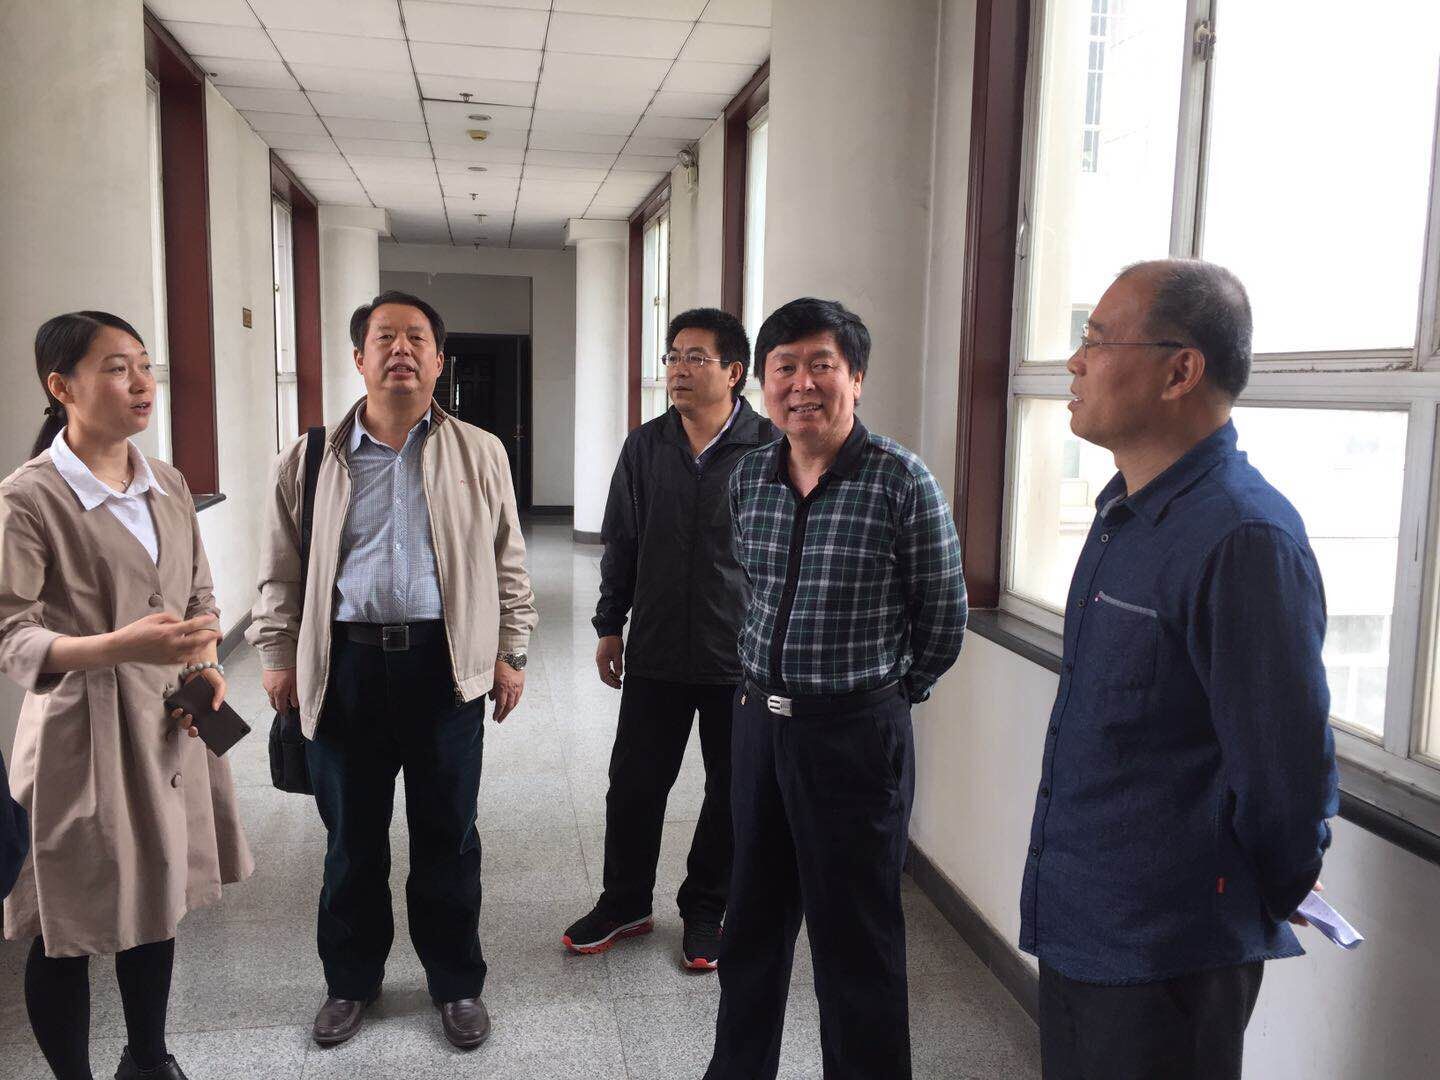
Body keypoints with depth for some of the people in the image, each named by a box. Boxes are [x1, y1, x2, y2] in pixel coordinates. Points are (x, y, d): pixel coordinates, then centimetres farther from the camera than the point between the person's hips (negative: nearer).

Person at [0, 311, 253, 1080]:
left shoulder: (168, 486, 5)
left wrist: (207, 665, -5)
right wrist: (120, 646, -31)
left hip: (171, 725, 6)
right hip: (83, 735, -6)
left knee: (155, 906, 20)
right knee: (71, 929, 9)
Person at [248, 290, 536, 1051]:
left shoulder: (480, 454, 4)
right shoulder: (309, 460, 5)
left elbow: (506, 562, 7)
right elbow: (281, 569, 10)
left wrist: (510, 651, 3)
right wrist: (276, 654, 5)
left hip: (446, 664, 0)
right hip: (345, 663, 1)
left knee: (447, 836, 10)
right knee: (351, 836, 13)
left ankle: (456, 983, 29)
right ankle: (350, 981, 34)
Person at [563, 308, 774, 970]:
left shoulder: (770, 449, -7)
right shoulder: (645, 447, 3)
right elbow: (621, 544, 10)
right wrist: (610, 626, 9)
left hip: (741, 659, -2)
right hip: (655, 653, 3)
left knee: (731, 791, 10)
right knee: (634, 783, 11)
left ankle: (704, 910, 30)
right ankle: (624, 905, 31)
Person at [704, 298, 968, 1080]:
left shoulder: (902, 481, -14)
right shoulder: (749, 477, 3)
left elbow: (943, 618, -4)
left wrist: (886, 694, 5)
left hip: (858, 734, -5)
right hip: (759, 721, 6)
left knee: (856, 942, 7)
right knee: (753, 922, 19)